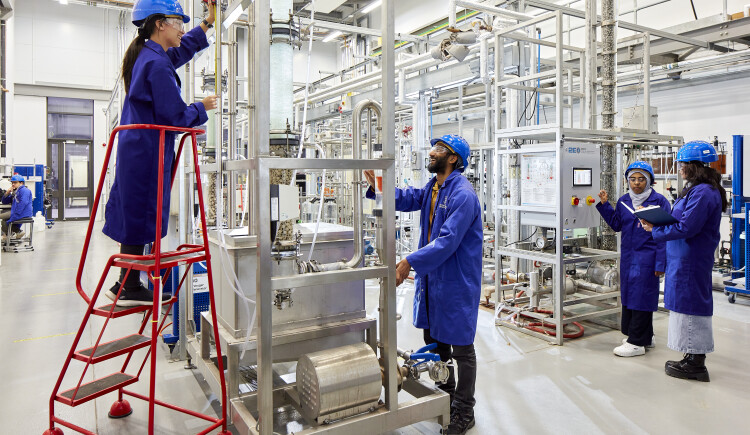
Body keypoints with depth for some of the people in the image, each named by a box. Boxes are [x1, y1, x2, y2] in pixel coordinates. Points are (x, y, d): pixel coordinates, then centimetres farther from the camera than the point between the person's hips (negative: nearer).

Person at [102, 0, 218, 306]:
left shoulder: (147, 56, 16)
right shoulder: (157, 64, -16)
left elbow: (180, 51, 34)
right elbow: (174, 115, -18)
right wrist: (202, 108, -1)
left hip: (136, 150, 10)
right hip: (148, 152, -10)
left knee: (135, 217, 13)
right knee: (141, 218, -3)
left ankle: (125, 285, 21)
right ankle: (130, 289, 8)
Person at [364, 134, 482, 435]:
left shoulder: (462, 195, -21)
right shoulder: (432, 188, 10)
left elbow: (448, 241, -27)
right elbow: (405, 200, 11)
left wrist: (411, 261, -30)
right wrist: (377, 185, -5)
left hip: (457, 280, -9)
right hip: (432, 276, 10)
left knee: (461, 348, 5)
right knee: (434, 340, 21)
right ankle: (444, 397, 41)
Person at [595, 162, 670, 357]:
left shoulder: (659, 201, -8)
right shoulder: (623, 201, 8)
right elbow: (616, 224, 13)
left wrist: (660, 263, -12)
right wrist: (604, 205, 2)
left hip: (647, 257, -7)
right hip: (627, 256, 7)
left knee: (641, 296, -2)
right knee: (628, 294, 13)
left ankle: (637, 343, 7)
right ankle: (645, 337, 28)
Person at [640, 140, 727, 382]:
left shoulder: (702, 193, -20)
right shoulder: (698, 190, 14)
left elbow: (685, 228, -23)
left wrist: (655, 230, -13)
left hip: (691, 260, -10)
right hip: (686, 258, 10)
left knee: (691, 306, -2)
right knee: (690, 305, 15)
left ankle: (695, 364, 10)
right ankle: (694, 359, 26)